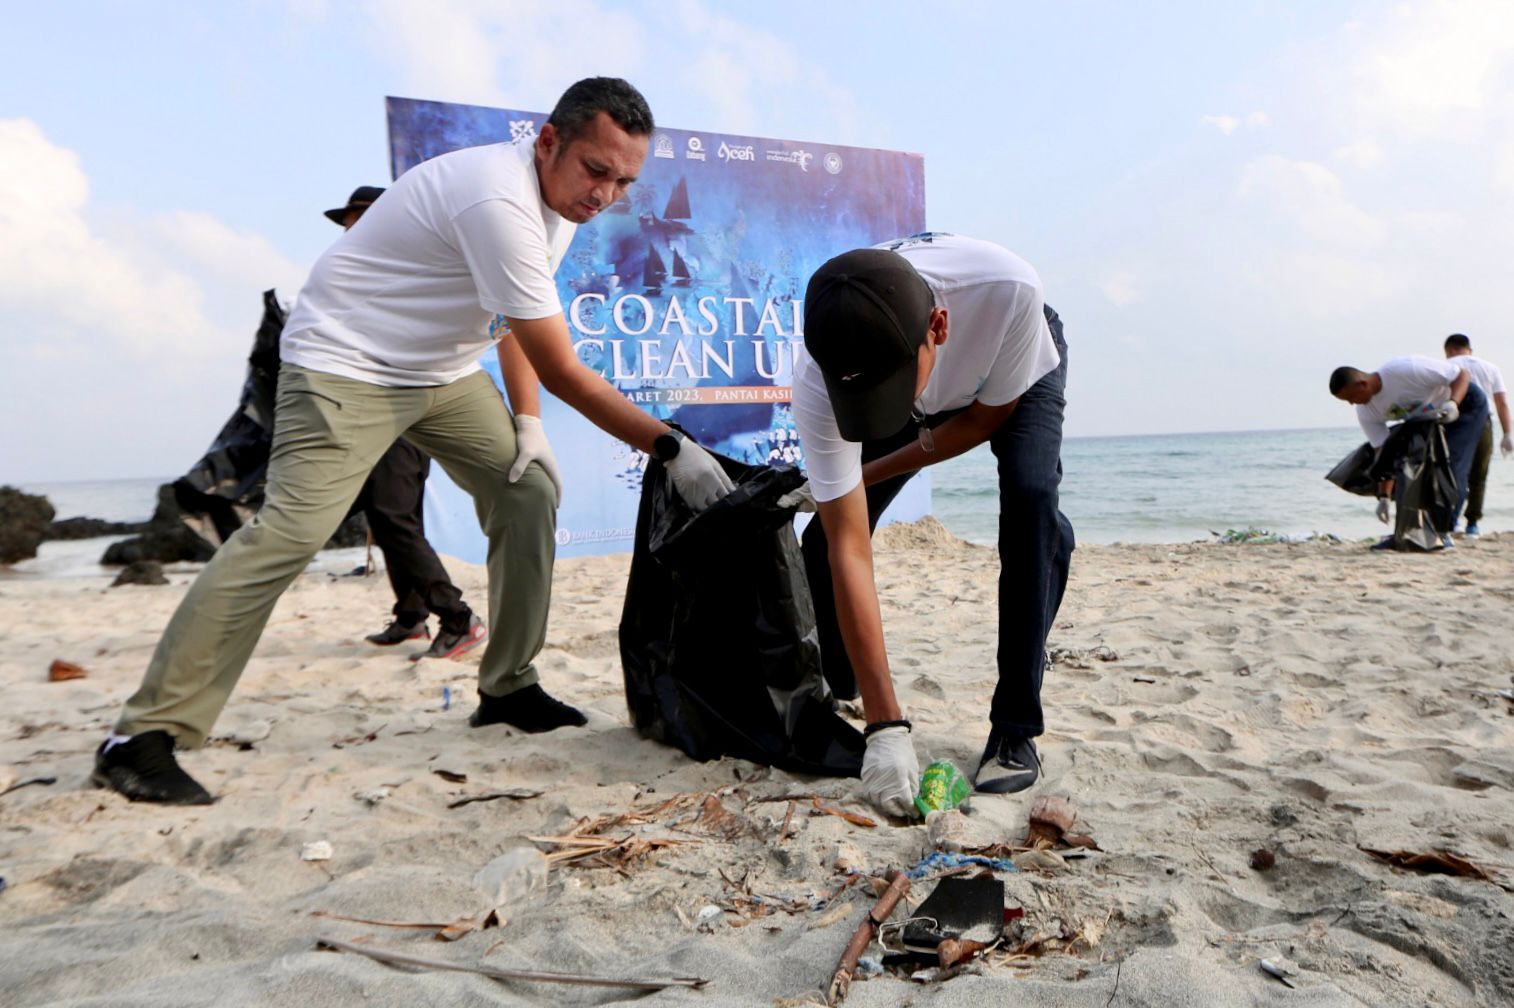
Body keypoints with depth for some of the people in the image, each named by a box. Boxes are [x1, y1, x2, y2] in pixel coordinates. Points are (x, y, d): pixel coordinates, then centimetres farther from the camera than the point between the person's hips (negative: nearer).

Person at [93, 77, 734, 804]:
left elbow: (518, 316, 12)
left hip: (443, 369, 9)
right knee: (290, 530, -19)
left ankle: (507, 688, 10)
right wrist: (672, 449, -25)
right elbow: (562, 371, -29)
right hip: (346, 362, -9)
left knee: (529, 491, -1)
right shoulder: (500, 200, -30)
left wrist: (527, 421, -1)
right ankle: (143, 736, -8)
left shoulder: (562, 198, 1)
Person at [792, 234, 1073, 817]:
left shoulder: (1009, 289, -45)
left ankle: (1016, 730, -13)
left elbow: (987, 417, -23)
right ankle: (831, 700, 21)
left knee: (1031, 501, -28)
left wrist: (867, 474, -20)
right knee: (826, 538, -7)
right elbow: (850, 552, -37)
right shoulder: (816, 385, -40)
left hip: (1018, 370, -1)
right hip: (927, 391, 1)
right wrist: (886, 727, -39)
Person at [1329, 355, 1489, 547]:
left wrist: (1452, 404, -43)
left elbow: (1462, 375, -25)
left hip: (1465, 403, -6)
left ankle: (1444, 531, -11)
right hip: (1431, 418, 6)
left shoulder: (1405, 369, -36)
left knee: (1452, 467, -16)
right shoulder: (1365, 413, -17)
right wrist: (1384, 496, -19)